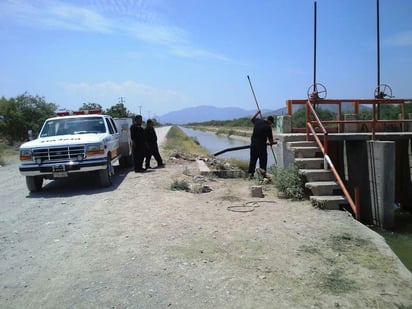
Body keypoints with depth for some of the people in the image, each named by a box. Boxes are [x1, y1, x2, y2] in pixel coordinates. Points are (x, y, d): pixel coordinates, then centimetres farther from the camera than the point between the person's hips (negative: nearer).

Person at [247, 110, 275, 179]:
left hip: (253, 144, 6)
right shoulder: (268, 127, -14)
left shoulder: (257, 121, 1)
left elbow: (252, 119, 25)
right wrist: (271, 143, 16)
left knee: (253, 160, 12)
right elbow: (270, 138, -5)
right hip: (261, 146, -6)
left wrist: (257, 112, 36)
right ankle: (263, 174, 2)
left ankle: (250, 173, 13)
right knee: (263, 160, 4)